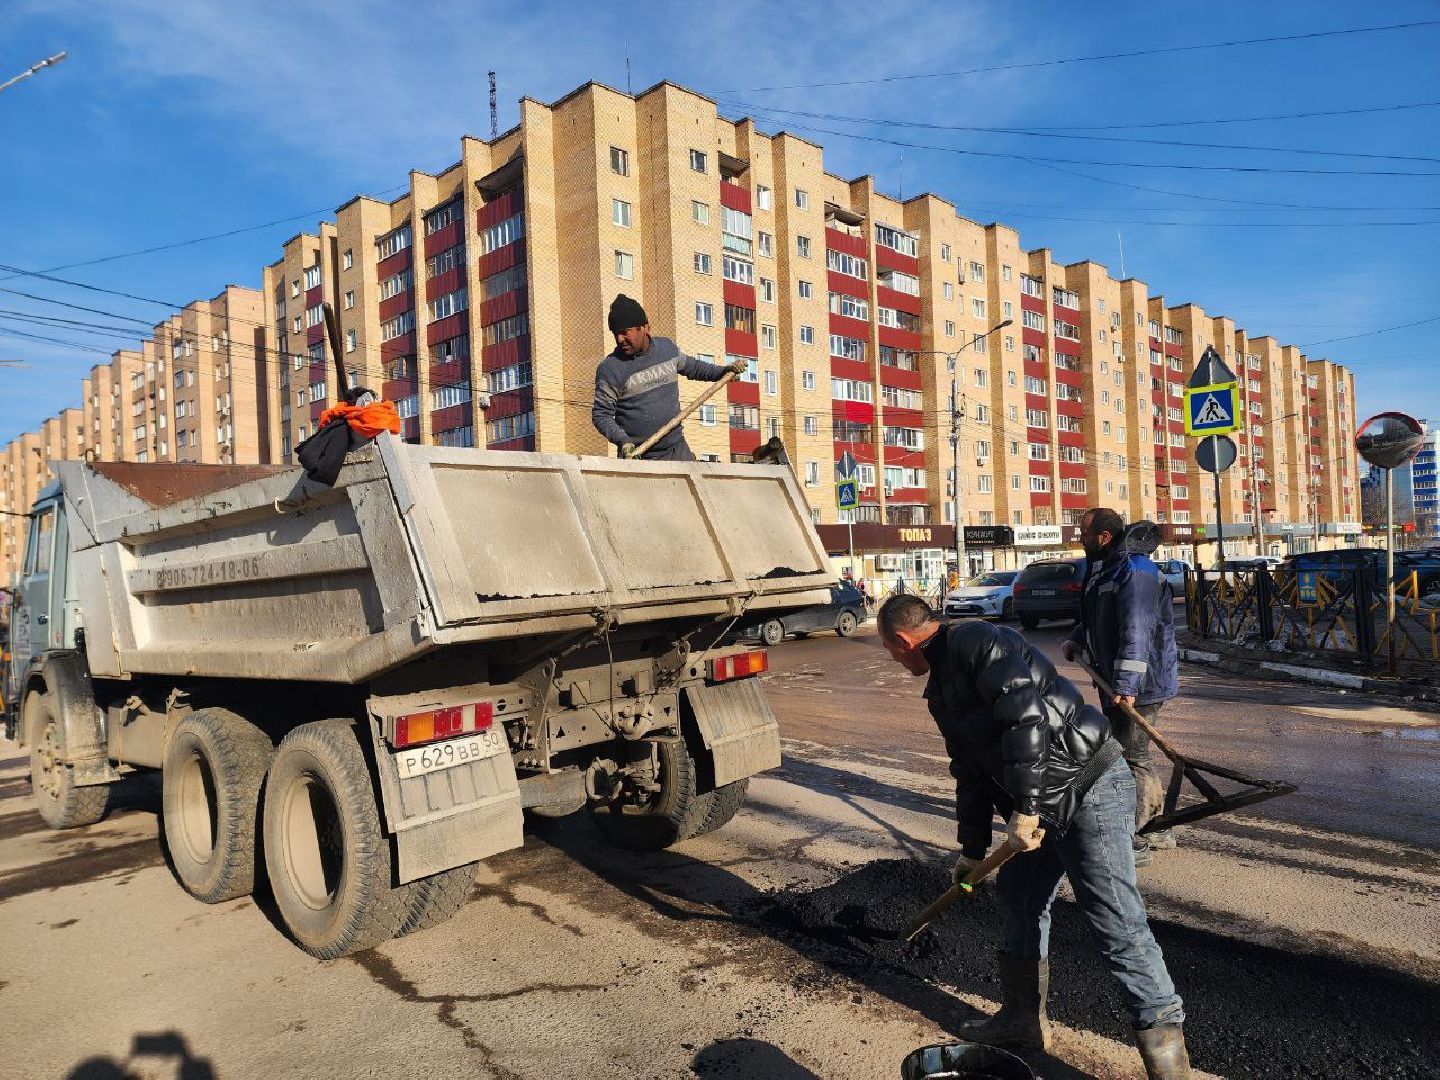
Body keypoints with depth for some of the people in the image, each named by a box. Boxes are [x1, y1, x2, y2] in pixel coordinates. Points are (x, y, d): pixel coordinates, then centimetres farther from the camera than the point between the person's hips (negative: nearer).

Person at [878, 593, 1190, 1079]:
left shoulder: (974, 642, -17)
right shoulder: (942, 689, 15)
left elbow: (1027, 716, -28)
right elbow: (970, 771, 21)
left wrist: (1024, 808, -25)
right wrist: (972, 850, 26)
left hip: (1091, 789, -10)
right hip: (1042, 803, 10)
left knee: (1116, 923, -8)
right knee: (1016, 897, 17)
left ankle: (1164, 1039, 5)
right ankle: (1023, 1020, 32)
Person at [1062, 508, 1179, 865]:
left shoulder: (1134, 571, -20)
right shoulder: (1105, 568, 13)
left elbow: (1137, 632, -27)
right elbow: (1095, 617, 28)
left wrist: (1126, 685, -31)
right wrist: (1076, 640, 13)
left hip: (1137, 685, -11)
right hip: (1118, 681, 11)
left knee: (1132, 756, -3)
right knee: (1138, 754, 19)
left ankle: (1135, 842, 6)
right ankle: (1158, 828, 32)